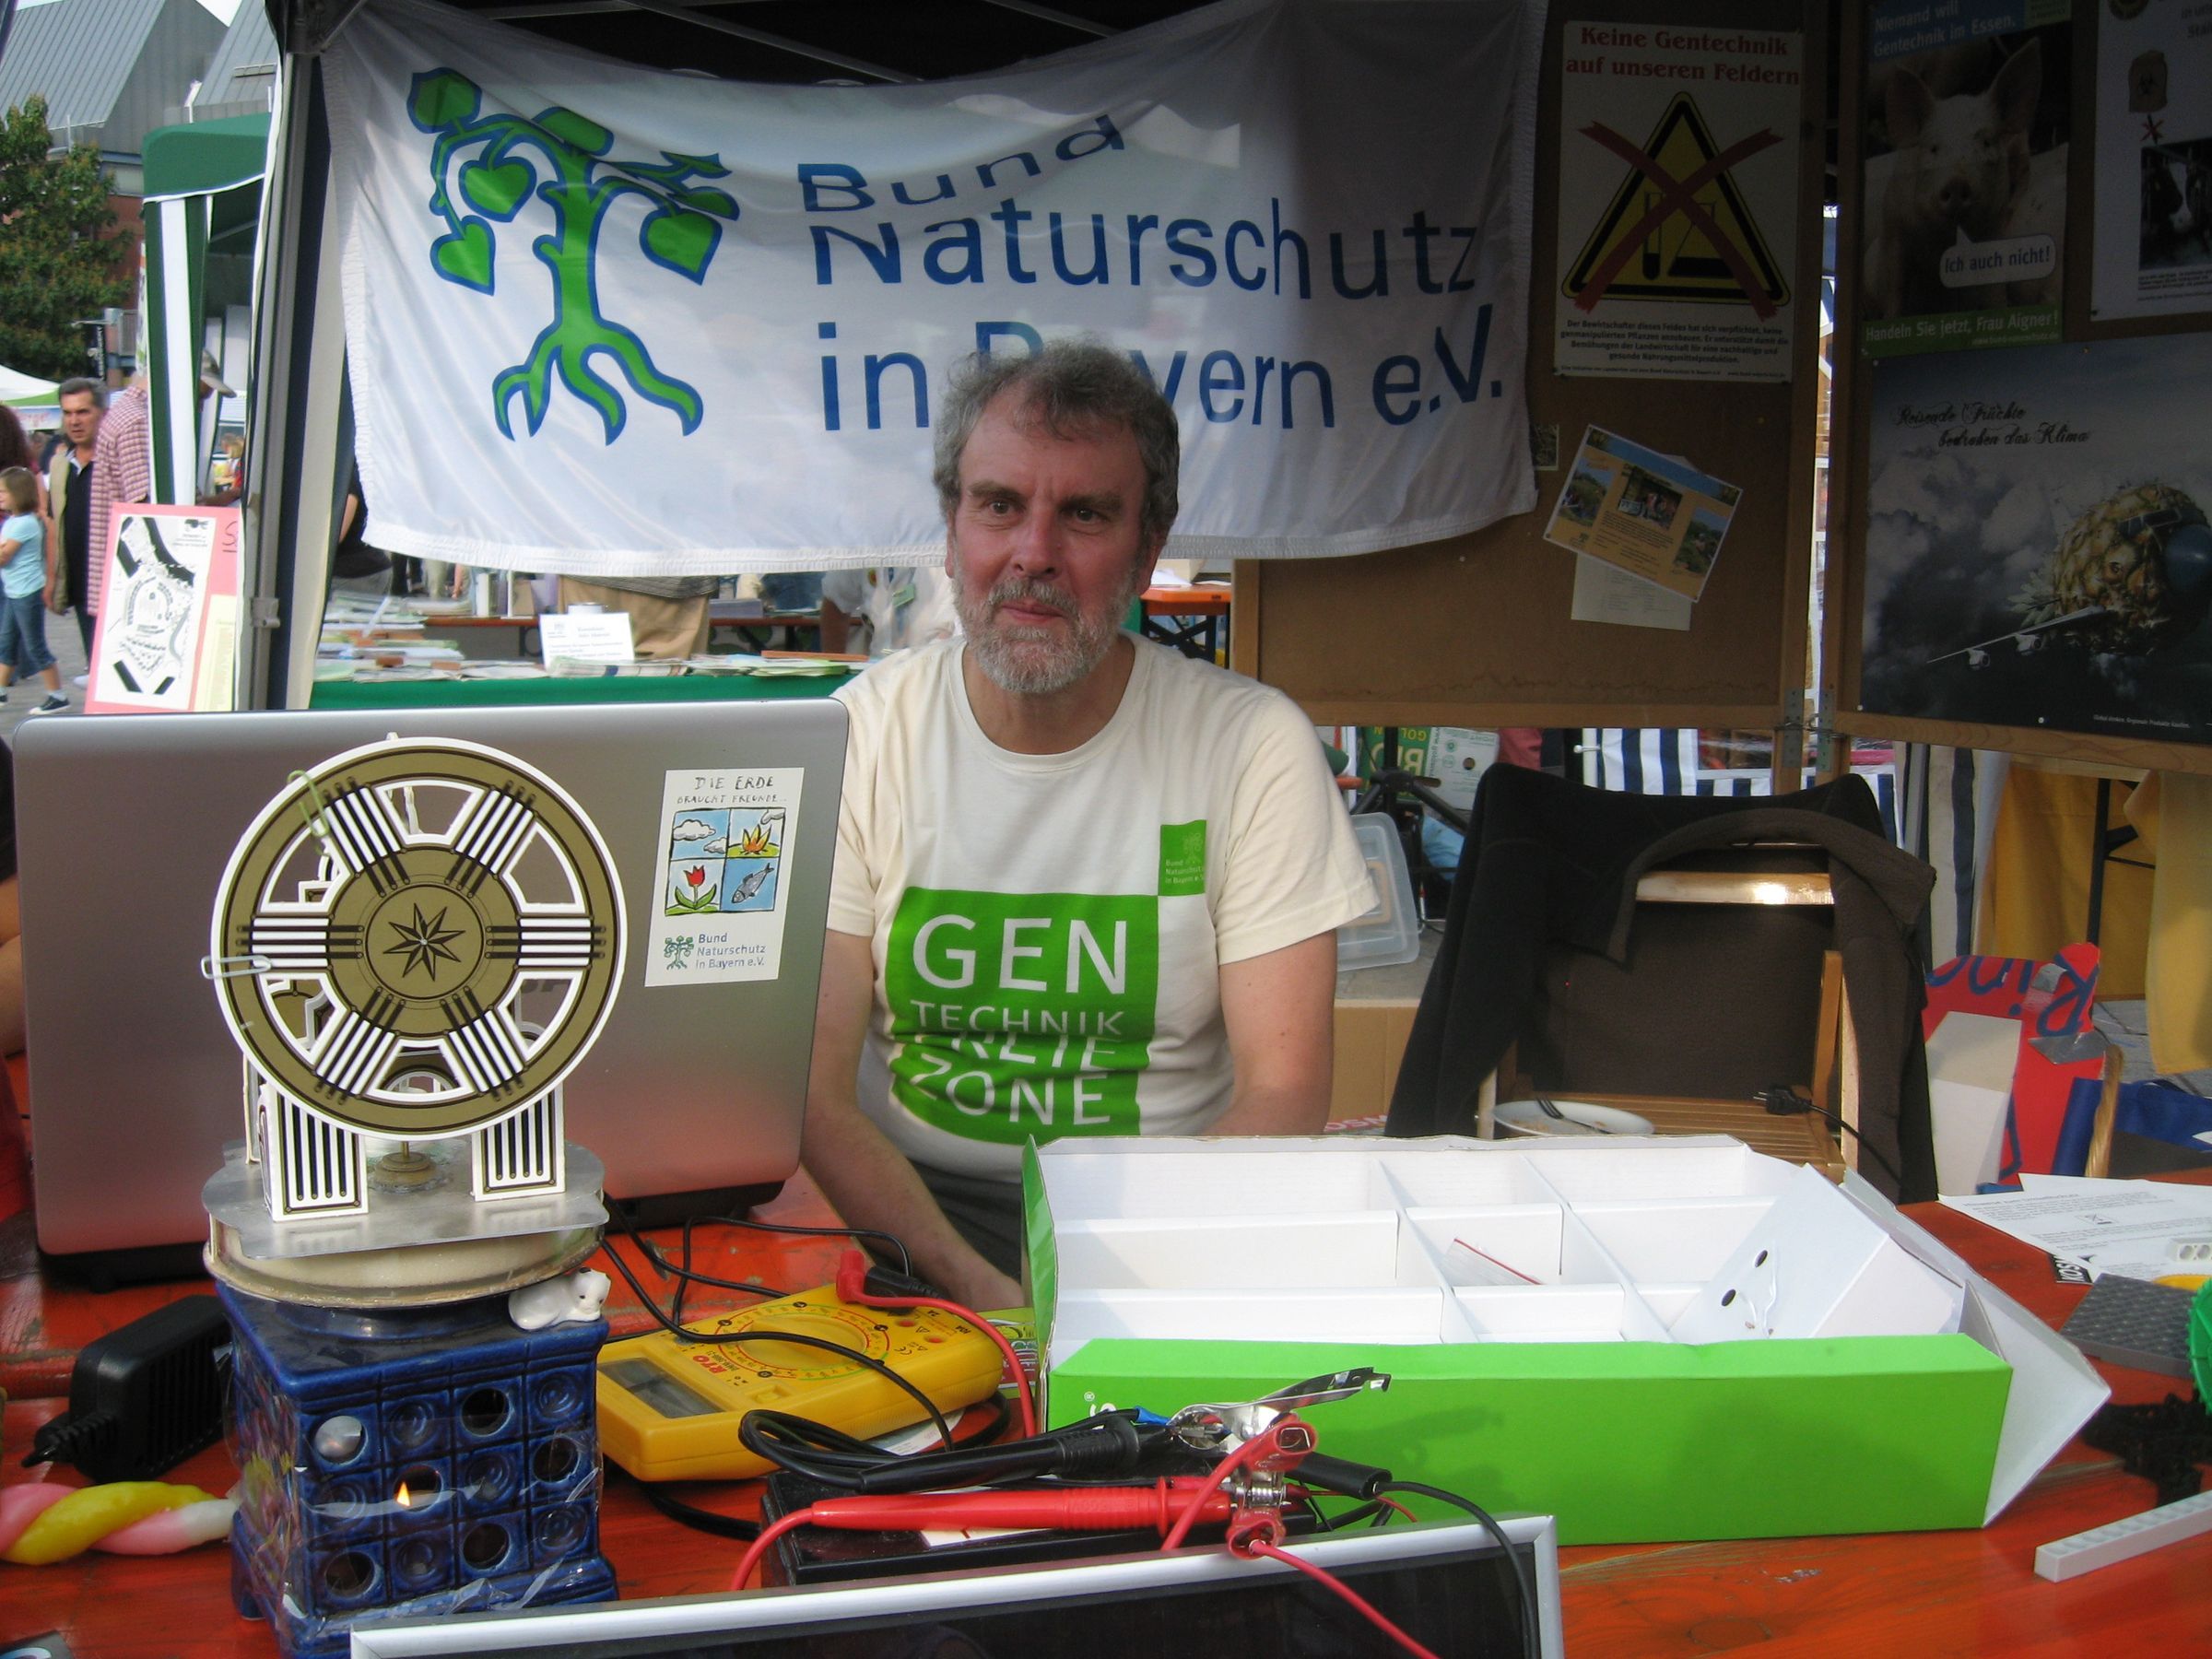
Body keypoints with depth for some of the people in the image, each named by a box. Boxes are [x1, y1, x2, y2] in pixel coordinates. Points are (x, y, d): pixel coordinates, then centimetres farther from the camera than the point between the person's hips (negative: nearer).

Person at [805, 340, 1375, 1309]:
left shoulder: (1256, 745, -5)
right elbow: (811, 1092, -8)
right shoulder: (850, 739, -3)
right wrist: (974, 1291, -25)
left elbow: (1281, 1092, -7)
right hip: (916, 1200, 0)